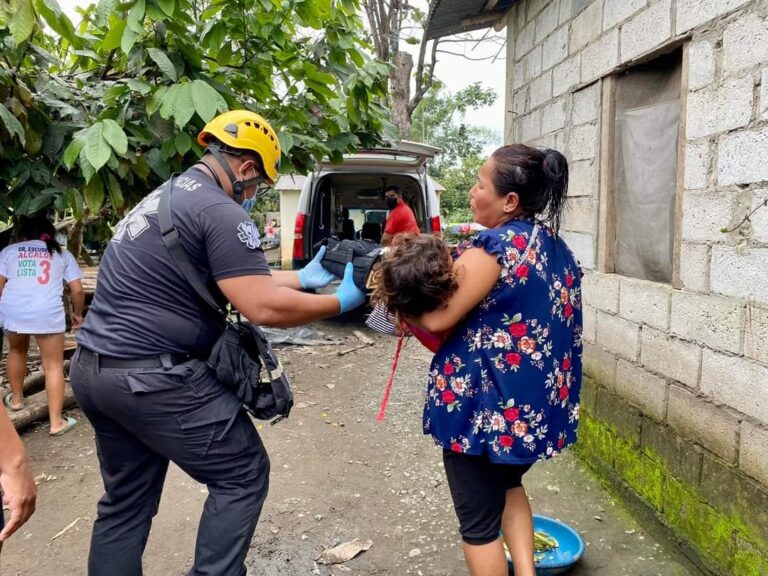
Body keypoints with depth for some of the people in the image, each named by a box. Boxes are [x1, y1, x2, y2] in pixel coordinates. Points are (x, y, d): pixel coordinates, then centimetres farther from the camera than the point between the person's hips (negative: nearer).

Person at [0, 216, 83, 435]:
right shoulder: (62, 254, 17)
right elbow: (77, 289, 10)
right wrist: (78, 313, 25)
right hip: (48, 312, -2)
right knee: (53, 365, 4)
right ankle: (56, 422, 4)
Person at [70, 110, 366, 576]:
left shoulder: (169, 194, 17)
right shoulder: (221, 212, -16)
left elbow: (237, 277, 19)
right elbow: (265, 307, -20)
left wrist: (303, 277, 19)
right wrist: (340, 302, -6)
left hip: (94, 367, 10)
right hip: (152, 377, -10)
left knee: (126, 500, 21)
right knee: (243, 476, 6)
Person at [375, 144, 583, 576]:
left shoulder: (496, 246, -20)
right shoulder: (556, 246, 6)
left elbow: (437, 319, -21)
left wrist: (402, 299, -2)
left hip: (486, 404, -8)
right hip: (536, 402, 9)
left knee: (479, 522, 10)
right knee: (507, 483, 32)